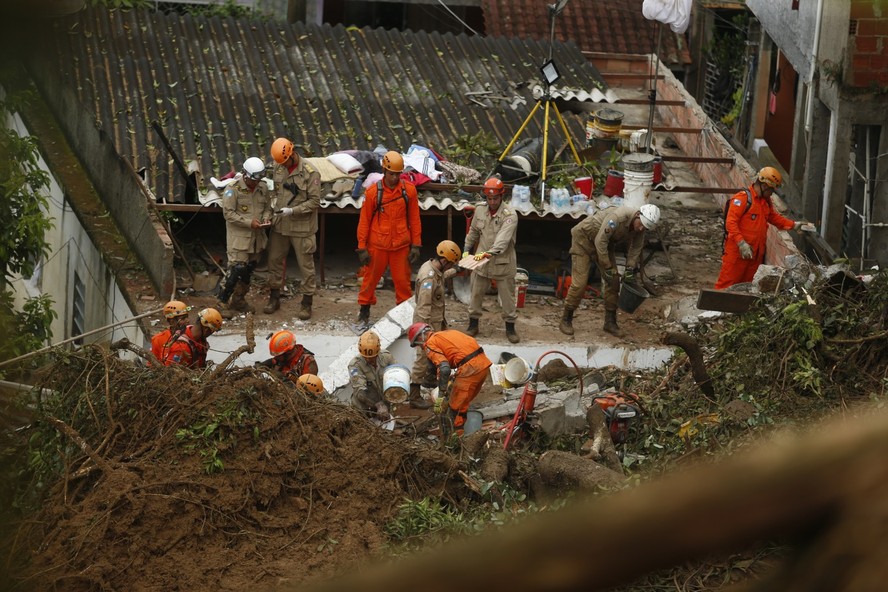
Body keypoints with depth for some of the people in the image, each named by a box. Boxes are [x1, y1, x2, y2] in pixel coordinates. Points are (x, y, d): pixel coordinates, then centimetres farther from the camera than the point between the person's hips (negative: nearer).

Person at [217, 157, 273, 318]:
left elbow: (267, 207, 17)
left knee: (249, 268, 13)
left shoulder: (263, 188, 6)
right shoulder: (233, 189, -13)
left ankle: (239, 299, 28)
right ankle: (223, 302, -4)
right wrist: (249, 222, -21)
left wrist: (266, 218, -6)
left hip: (257, 237, 7)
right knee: (236, 268, -13)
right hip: (238, 236, -7)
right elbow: (228, 213, -16)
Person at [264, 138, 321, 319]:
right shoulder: (278, 169, 3)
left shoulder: (310, 173, -15)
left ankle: (307, 303, 13)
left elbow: (315, 201, -15)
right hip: (280, 224, 6)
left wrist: (292, 211, -22)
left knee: (306, 264, 2)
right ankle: (274, 298, 28)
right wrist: (274, 200, -3)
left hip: (301, 228, -6)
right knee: (274, 260, 13)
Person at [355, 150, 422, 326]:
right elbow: (364, 221, -1)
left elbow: (414, 219, 4)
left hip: (401, 245, 1)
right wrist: (362, 247, -3)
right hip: (377, 245, -1)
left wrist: (416, 245, 2)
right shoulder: (373, 192, -6)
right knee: (371, 278, 10)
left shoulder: (409, 190, -3)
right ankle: (365, 311, 26)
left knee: (402, 280, 6)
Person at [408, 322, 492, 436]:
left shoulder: (430, 344, -1)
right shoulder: (447, 332, 26)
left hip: (470, 368, -9)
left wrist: (442, 392, -9)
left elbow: (444, 368, -16)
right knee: (463, 404, 23)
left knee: (452, 408, 2)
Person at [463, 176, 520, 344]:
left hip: (503, 263, -4)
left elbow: (503, 238, -30)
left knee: (507, 296, 5)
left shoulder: (510, 215, -16)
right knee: (476, 294, 12)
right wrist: (467, 249, 17)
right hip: (481, 261, 4)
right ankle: (473, 324, 26)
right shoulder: (480, 211, 2)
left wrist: (490, 252, -44)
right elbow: (473, 232, 17)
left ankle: (510, 327, 19)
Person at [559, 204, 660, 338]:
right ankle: (566, 321, 2)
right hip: (584, 237, -7)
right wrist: (607, 268, -26)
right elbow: (600, 241, -32)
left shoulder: (640, 227, -13)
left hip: (604, 243, 7)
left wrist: (630, 271, -8)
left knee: (613, 281, 1)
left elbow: (635, 250, 2)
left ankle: (610, 322, 11)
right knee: (579, 283, -12)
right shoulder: (619, 216, -37)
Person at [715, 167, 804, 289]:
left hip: (755, 252, 8)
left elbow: (774, 217, 27)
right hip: (737, 251, -8)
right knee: (728, 281, -5)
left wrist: (794, 225, 15)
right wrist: (741, 243, -27)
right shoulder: (742, 198, -14)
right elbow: (731, 223, -20)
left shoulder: (766, 201, 14)